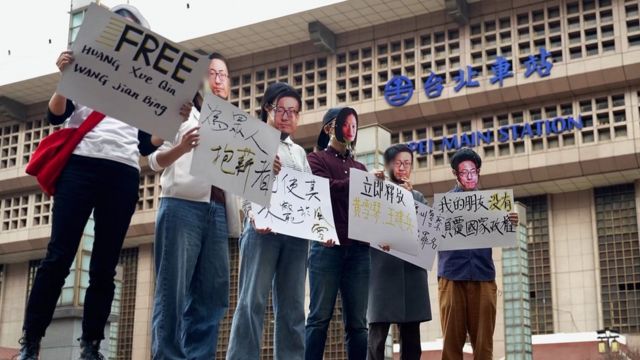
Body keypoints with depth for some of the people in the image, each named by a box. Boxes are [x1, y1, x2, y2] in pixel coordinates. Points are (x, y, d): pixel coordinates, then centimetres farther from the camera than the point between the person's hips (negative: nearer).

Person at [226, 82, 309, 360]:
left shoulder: (299, 152, 24)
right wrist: (255, 218, -21)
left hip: (297, 233, 5)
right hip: (264, 229, -5)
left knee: (292, 305, 3)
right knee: (253, 300, -9)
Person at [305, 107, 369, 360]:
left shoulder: (359, 167, 25)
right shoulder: (316, 159, 11)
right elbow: (325, 189, -8)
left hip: (358, 248, 4)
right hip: (327, 246, -4)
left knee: (357, 320, 1)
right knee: (320, 316, -7)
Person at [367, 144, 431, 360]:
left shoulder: (418, 197, 20)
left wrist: (409, 198, -3)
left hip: (412, 267, 4)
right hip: (383, 267, -4)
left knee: (411, 336, 3)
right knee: (377, 335, -10)